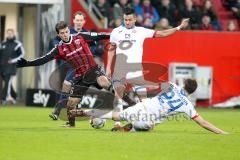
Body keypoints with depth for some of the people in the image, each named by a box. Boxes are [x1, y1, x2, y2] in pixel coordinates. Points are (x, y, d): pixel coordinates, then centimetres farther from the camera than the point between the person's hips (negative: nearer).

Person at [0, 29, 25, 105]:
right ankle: (14, 97, 26)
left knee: (7, 83, -13)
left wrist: (14, 60, -12)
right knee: (7, 83, 10)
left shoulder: (17, 44, -3)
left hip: (11, 66, -6)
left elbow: (22, 54, -2)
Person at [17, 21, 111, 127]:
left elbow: (98, 36, 3)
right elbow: (44, 59, -7)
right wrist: (27, 63, -18)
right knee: (72, 101, 2)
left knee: (104, 82, -33)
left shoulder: (80, 37, -2)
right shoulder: (59, 49, -2)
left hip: (92, 69, -2)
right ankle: (71, 123, 26)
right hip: (80, 76, 2)